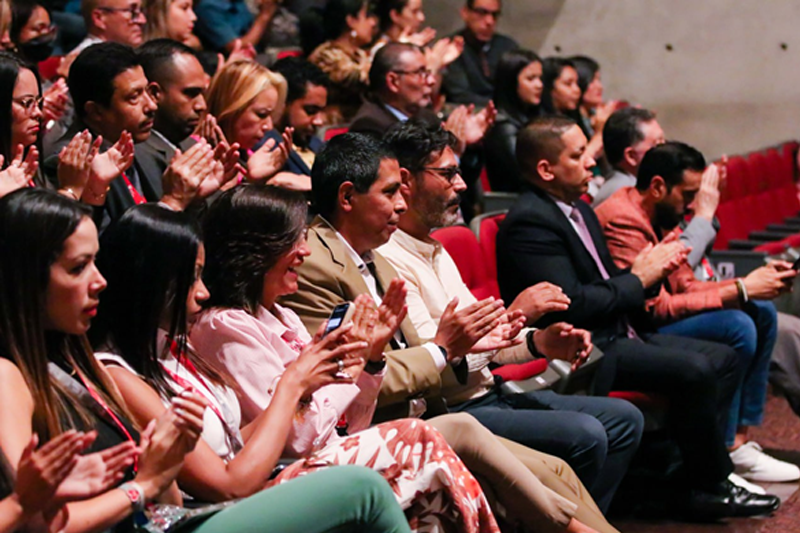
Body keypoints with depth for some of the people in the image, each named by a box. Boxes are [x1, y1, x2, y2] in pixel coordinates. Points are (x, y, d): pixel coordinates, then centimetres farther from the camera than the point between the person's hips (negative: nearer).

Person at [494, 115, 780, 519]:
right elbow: (571, 304, -23)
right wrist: (638, 279, -11)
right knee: (695, 370, -23)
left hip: (617, 333, 11)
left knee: (723, 358, 6)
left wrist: (651, 266, 0)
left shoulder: (579, 210, 17)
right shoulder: (529, 222, -16)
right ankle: (707, 489, -6)